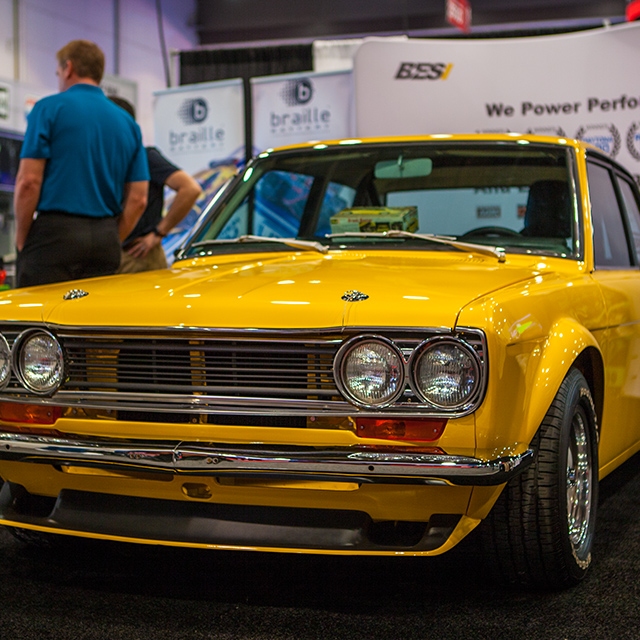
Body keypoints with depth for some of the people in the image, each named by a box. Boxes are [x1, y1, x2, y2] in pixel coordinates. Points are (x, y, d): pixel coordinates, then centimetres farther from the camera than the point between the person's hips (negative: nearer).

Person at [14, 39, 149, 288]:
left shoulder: (49, 108, -1)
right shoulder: (127, 123, 13)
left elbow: (29, 181, -9)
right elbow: (138, 199, 9)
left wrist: (21, 240, 1)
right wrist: (110, 244, 15)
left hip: (55, 234, -5)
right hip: (106, 241, 5)